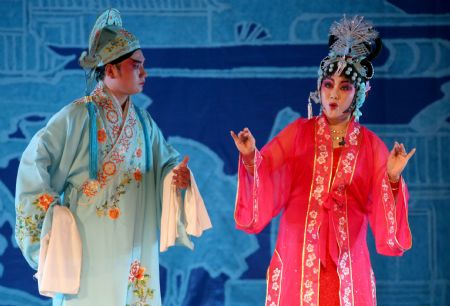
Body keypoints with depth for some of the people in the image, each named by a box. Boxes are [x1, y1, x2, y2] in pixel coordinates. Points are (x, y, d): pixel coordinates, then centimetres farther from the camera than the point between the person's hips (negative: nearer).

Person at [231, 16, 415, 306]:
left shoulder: (371, 146, 4)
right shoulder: (298, 132, 4)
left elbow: (383, 211, -2)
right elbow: (265, 183, -3)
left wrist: (393, 179, -19)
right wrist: (250, 158, -21)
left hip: (347, 265, 0)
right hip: (297, 258, 0)